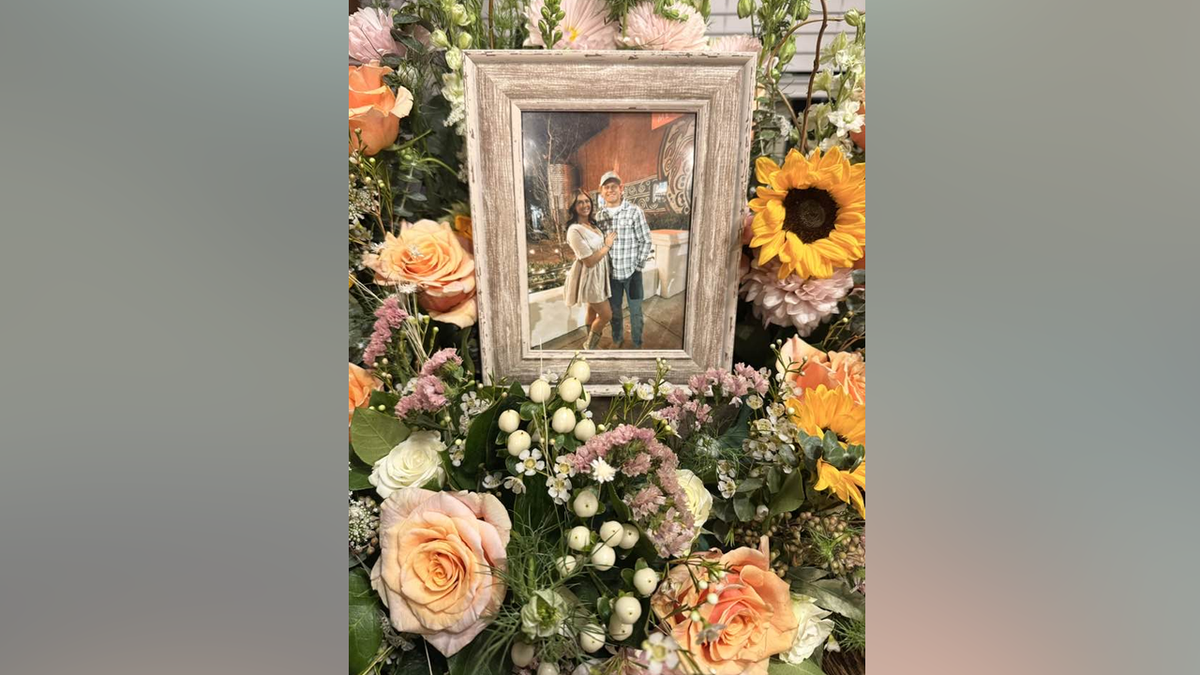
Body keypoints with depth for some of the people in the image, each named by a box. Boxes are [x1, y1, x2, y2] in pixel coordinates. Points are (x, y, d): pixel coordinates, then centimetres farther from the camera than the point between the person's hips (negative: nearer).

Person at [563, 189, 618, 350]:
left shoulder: (592, 224, 5)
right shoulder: (575, 230, -25)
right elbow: (589, 261, -25)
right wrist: (607, 245, -16)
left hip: (598, 275, 9)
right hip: (589, 277, -9)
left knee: (592, 311, 21)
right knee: (606, 315, 0)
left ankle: (591, 343, 37)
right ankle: (590, 346, 21)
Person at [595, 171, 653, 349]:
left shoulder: (634, 211, -12)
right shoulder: (599, 214, 0)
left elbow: (646, 241, -8)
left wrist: (638, 266, -8)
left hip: (631, 271, -3)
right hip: (611, 273, 3)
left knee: (635, 311, 9)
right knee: (614, 310, 18)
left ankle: (637, 344, 26)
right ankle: (617, 339, 38)